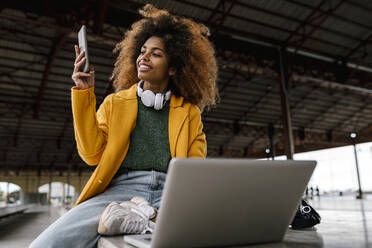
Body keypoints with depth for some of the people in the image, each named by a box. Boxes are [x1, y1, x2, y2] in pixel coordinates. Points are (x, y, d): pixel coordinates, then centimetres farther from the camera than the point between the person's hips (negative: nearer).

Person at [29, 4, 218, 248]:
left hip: (171, 192, 0)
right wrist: (84, 93, 3)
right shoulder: (114, 102, 19)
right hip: (121, 188, 1)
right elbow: (92, 154, 8)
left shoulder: (189, 112, 17)